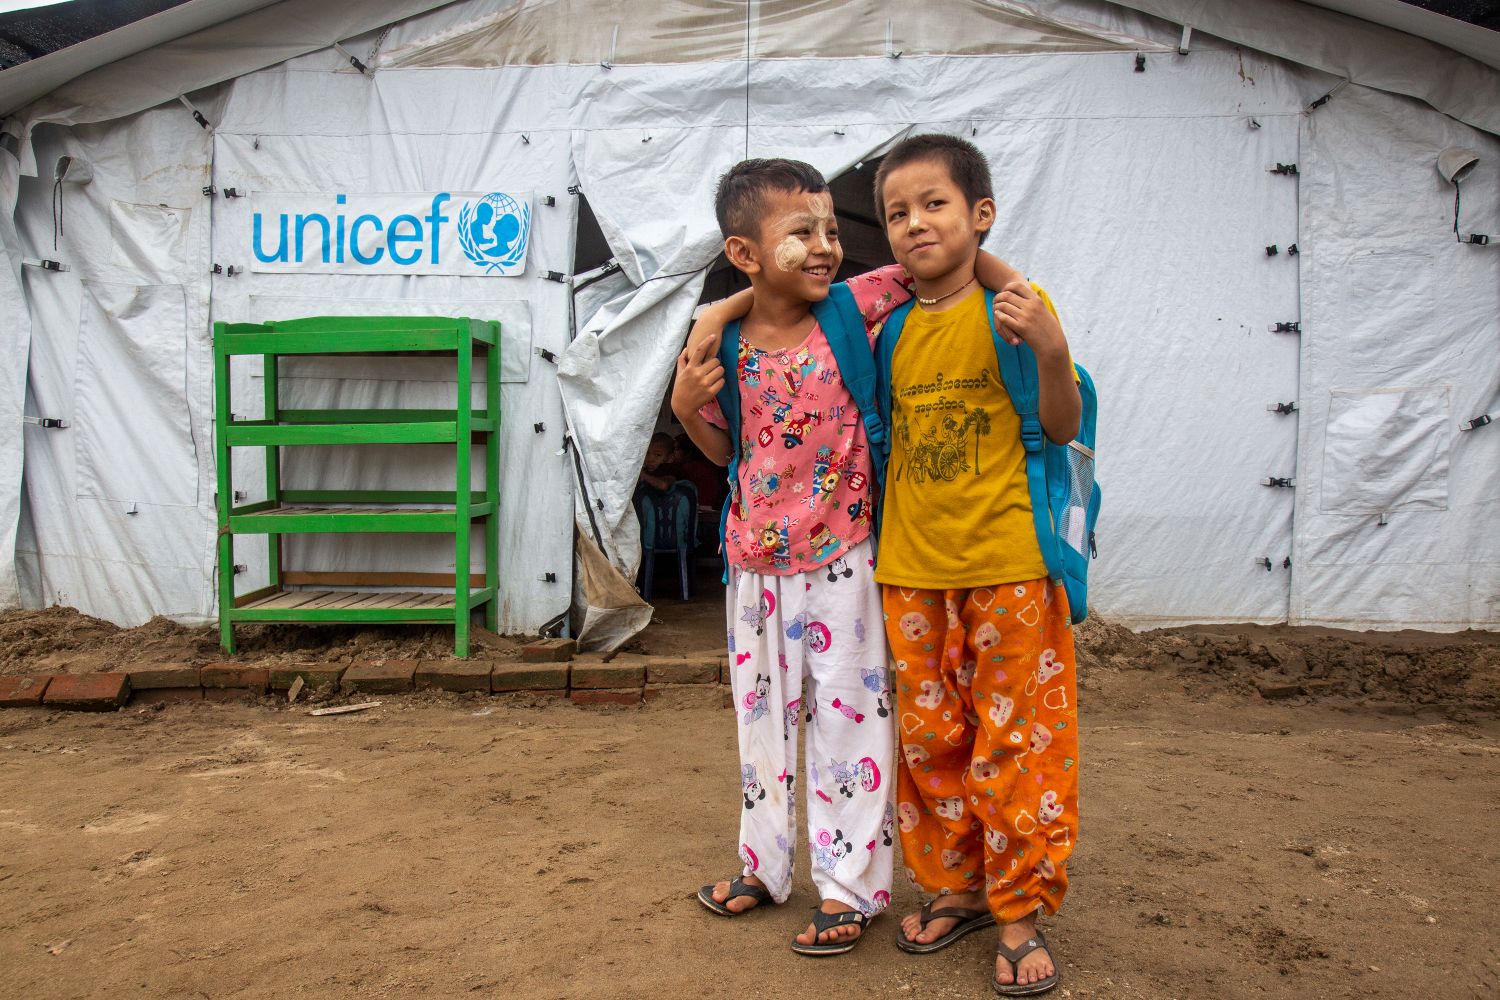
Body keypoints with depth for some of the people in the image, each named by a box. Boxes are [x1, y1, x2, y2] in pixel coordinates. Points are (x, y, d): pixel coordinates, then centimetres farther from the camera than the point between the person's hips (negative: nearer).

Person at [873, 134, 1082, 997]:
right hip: (914, 569, 5)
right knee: (931, 738, 13)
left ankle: (1020, 911, 19)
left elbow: (1063, 428, -7)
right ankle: (958, 885, 31)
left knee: (1014, 740, 3)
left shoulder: (1013, 307, -4)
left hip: (1008, 562, -4)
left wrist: (1052, 350, -22)